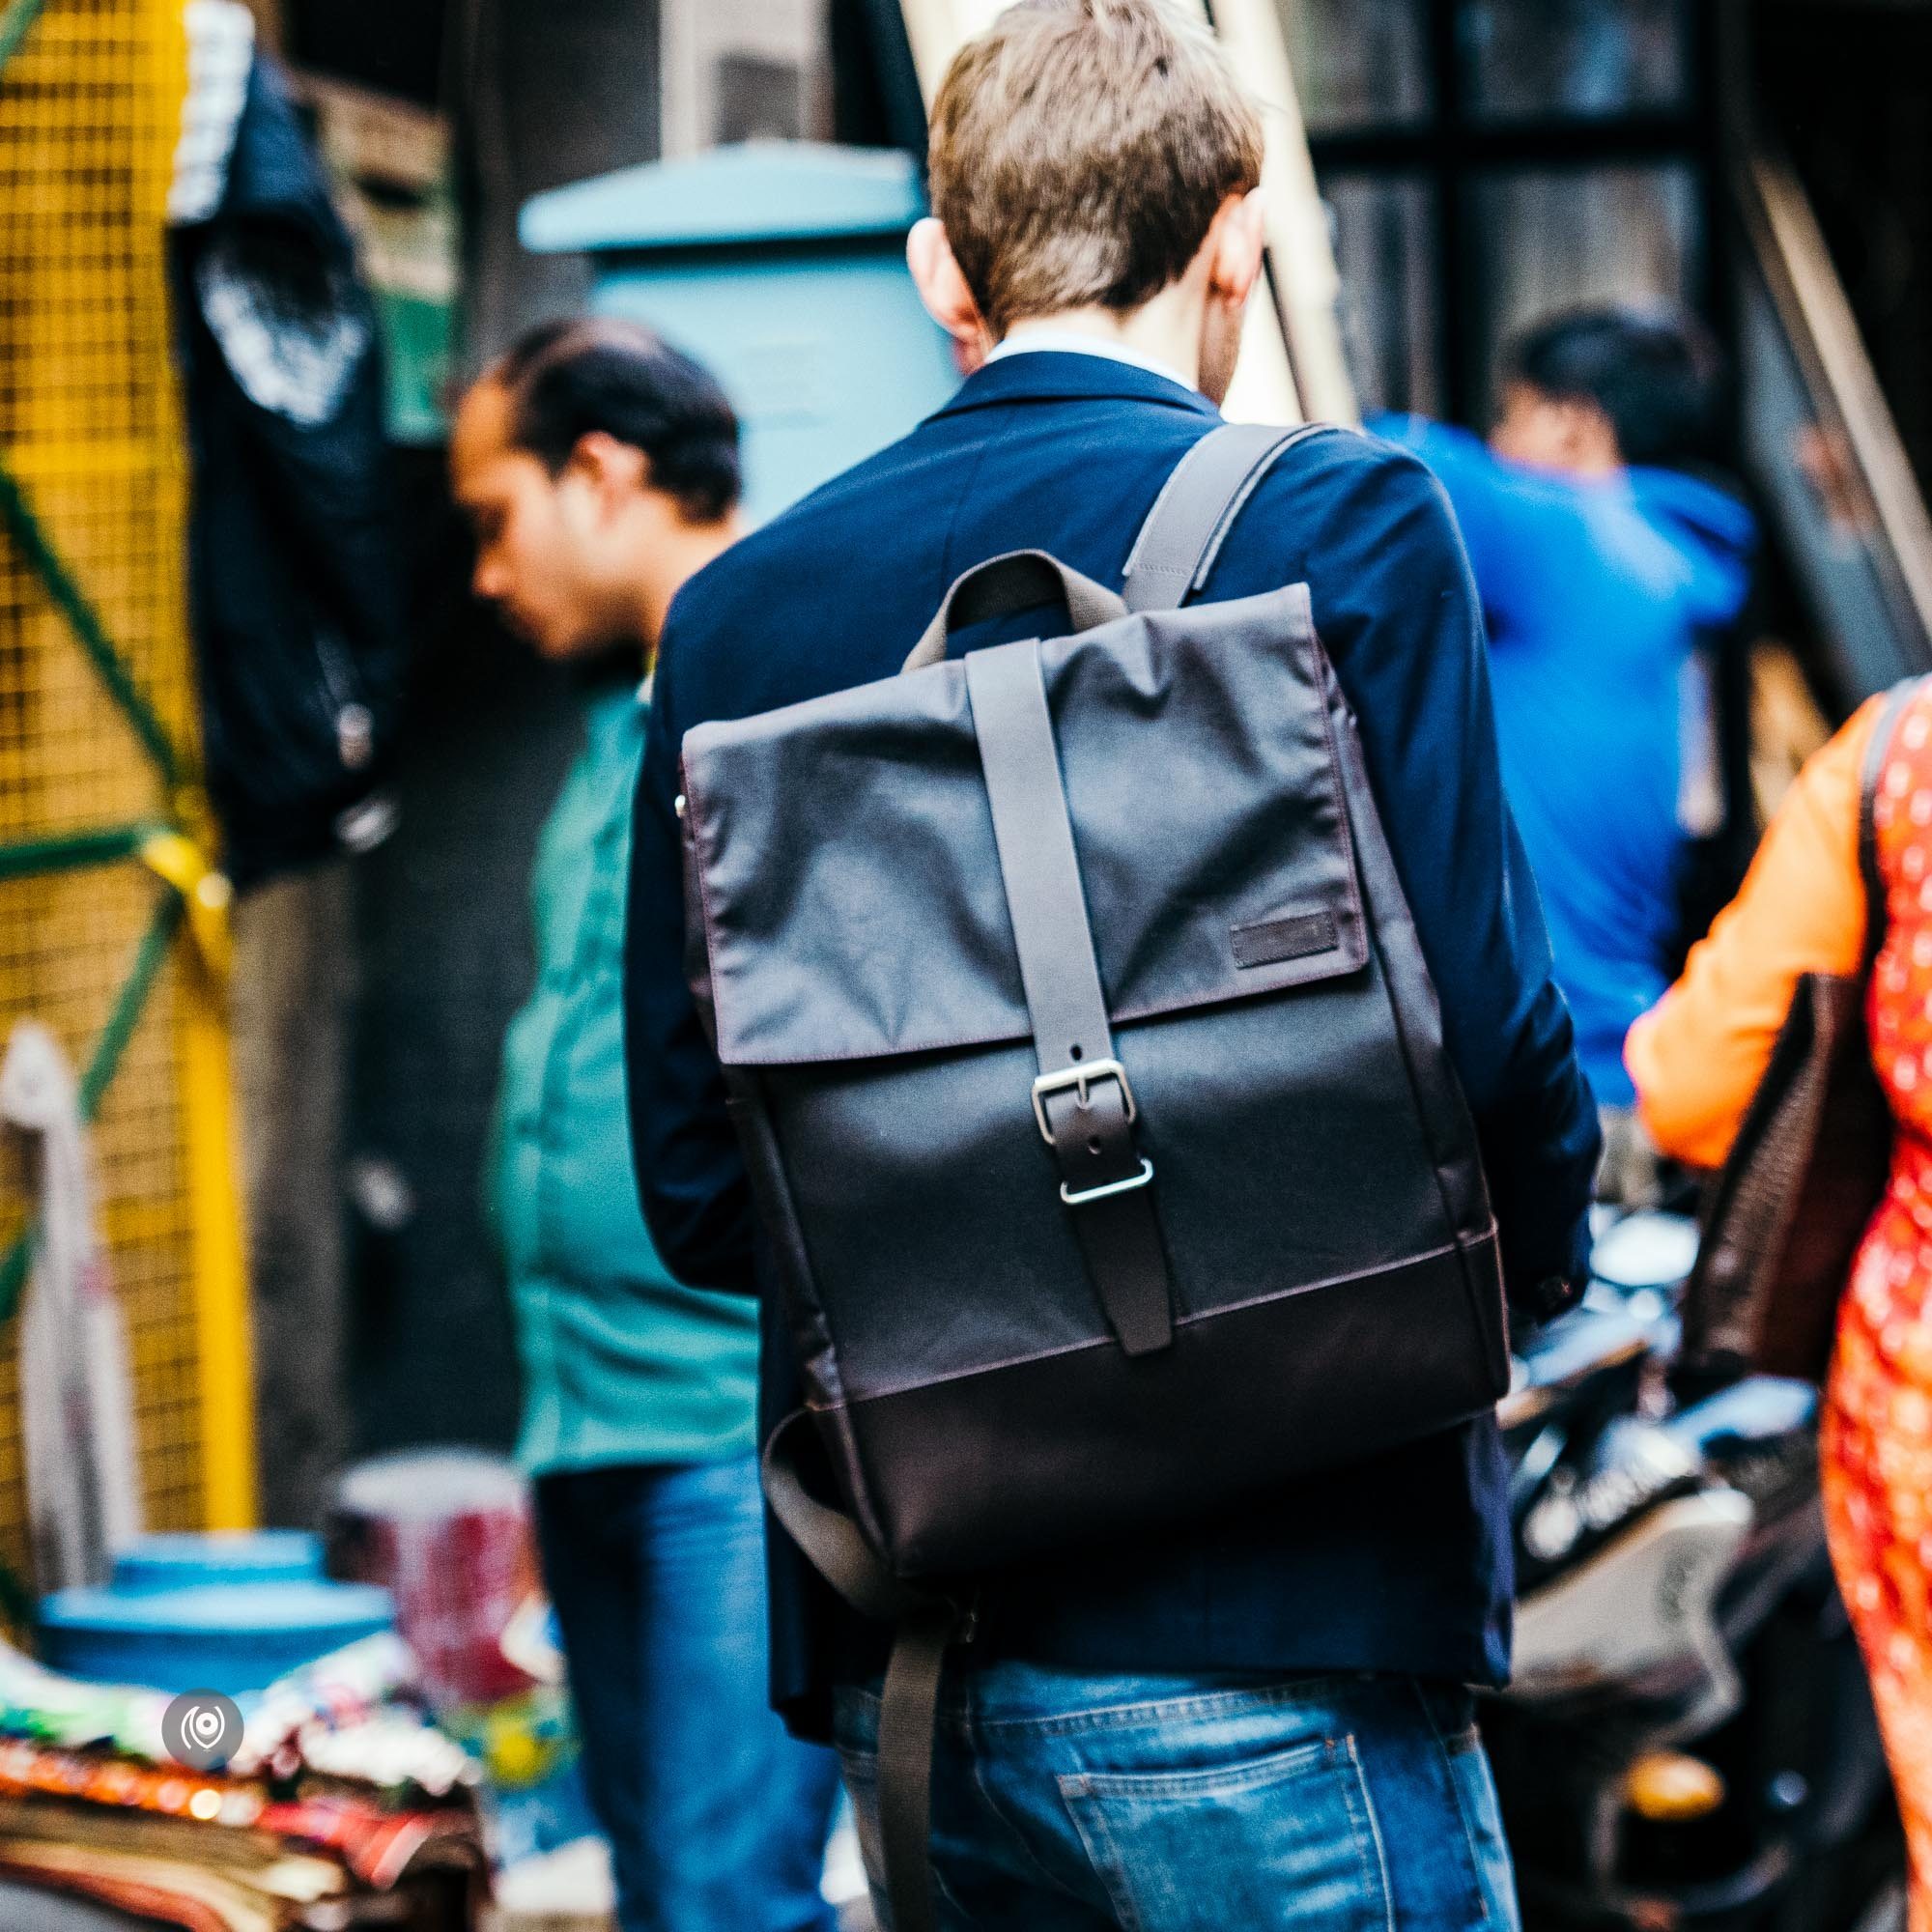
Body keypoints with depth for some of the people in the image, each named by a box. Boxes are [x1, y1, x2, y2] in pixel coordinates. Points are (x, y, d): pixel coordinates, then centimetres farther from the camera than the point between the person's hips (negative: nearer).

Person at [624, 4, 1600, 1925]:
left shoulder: (737, 607, 8)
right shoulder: (1339, 521, -6)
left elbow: (693, 1186, 6)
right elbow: (1482, 1031, -12)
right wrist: (1534, 1258, 8)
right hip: (1255, 1642, -5)